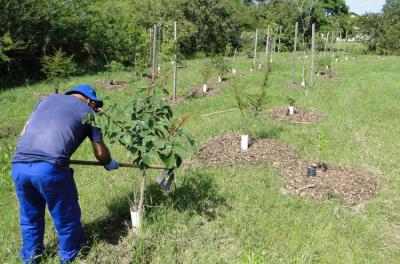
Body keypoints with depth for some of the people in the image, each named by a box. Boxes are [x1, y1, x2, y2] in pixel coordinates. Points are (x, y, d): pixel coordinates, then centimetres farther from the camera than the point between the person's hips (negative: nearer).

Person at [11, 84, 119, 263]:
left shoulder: (48, 99, 27)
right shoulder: (88, 111, 15)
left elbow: (23, 133, 24)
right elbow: (101, 153, 18)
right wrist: (109, 163, 39)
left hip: (18, 166, 5)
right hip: (50, 168, -5)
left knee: (30, 217, 27)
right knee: (66, 218, 19)